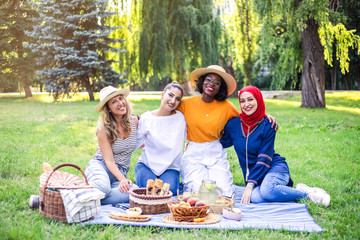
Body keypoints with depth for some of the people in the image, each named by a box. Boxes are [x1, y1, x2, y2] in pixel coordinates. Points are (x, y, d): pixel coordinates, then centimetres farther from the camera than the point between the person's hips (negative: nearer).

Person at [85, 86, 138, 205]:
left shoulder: (134, 121, 3)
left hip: (120, 173, 5)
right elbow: (109, 161, -17)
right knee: (103, 187, -42)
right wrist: (122, 179, -32)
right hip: (100, 166, -5)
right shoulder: (104, 129, -11)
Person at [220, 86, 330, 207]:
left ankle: (307, 193, -15)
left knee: (267, 190, -38)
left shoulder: (267, 125, -8)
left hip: (275, 167, -3)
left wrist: (250, 185, -19)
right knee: (255, 198, -32)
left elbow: (264, 159, -13)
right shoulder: (233, 124, 1)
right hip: (252, 174, 3)